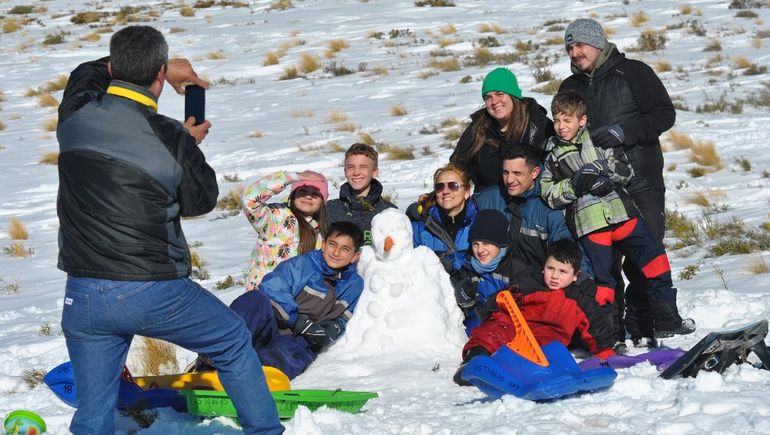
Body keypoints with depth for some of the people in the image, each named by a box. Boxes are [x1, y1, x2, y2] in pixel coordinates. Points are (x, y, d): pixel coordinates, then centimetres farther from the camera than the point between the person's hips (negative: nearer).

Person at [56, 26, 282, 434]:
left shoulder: (76, 113, -3)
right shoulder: (171, 140, -14)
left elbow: (87, 73, 22)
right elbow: (202, 199, 4)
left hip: (83, 294, 4)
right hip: (154, 291, -3)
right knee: (234, 342, 23)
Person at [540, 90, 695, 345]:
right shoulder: (552, 155, 9)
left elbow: (625, 169, 3)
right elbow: (549, 195, 4)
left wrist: (600, 169, -13)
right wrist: (574, 185, -11)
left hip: (620, 212, 2)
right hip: (588, 223, -1)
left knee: (654, 257, 0)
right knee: (601, 278, -2)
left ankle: (667, 321, 8)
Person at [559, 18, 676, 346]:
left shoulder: (633, 73, 1)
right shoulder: (570, 88, 16)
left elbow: (665, 114, -5)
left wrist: (624, 131, -18)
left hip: (641, 184, -4)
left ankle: (643, 324, 2)